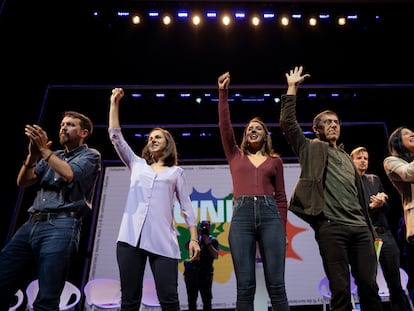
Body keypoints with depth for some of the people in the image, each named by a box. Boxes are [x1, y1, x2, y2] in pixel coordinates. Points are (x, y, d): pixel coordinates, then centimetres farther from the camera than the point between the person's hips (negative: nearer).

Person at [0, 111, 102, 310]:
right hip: (31, 225, 6)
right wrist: (33, 154, -1)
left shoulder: (91, 155, 8)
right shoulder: (52, 156, 26)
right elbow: (23, 182, 15)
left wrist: (43, 149, -7)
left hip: (61, 227, -6)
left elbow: (69, 174, -12)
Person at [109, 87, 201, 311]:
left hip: (163, 240, -2)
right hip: (131, 237, 2)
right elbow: (115, 137, 15)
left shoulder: (176, 172, 16)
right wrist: (114, 103, 15)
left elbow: (186, 206, 10)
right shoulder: (137, 164, 21)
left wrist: (194, 238, 1)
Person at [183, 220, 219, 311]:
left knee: (207, 300, -2)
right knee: (191, 299, 8)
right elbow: (187, 247, -9)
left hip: (206, 273, -1)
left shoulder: (213, 240, 4)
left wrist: (208, 243, -15)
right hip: (191, 272, 1)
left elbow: (216, 255, -8)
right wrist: (197, 236, -16)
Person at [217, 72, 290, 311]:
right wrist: (223, 93, 3)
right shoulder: (235, 155, 18)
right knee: (245, 286, -1)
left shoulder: (275, 160, 17)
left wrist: (282, 229, 7)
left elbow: (281, 196, 14)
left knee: (276, 284, -2)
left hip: (270, 215, 0)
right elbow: (225, 126, 7)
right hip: (241, 215, 0)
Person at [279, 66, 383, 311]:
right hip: (331, 227, -5)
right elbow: (288, 122, -1)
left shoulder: (347, 157, 26)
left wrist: (371, 228, 18)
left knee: (369, 286, 3)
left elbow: (359, 195, 24)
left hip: (360, 228, 5)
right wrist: (292, 88, 3)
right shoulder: (310, 149, 11)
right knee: (341, 290, -4)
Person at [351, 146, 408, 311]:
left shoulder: (374, 179, 18)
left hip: (384, 234, 4)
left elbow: (387, 207, 14)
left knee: (396, 285, 6)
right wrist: (371, 206, -14)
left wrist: (381, 203, -7)